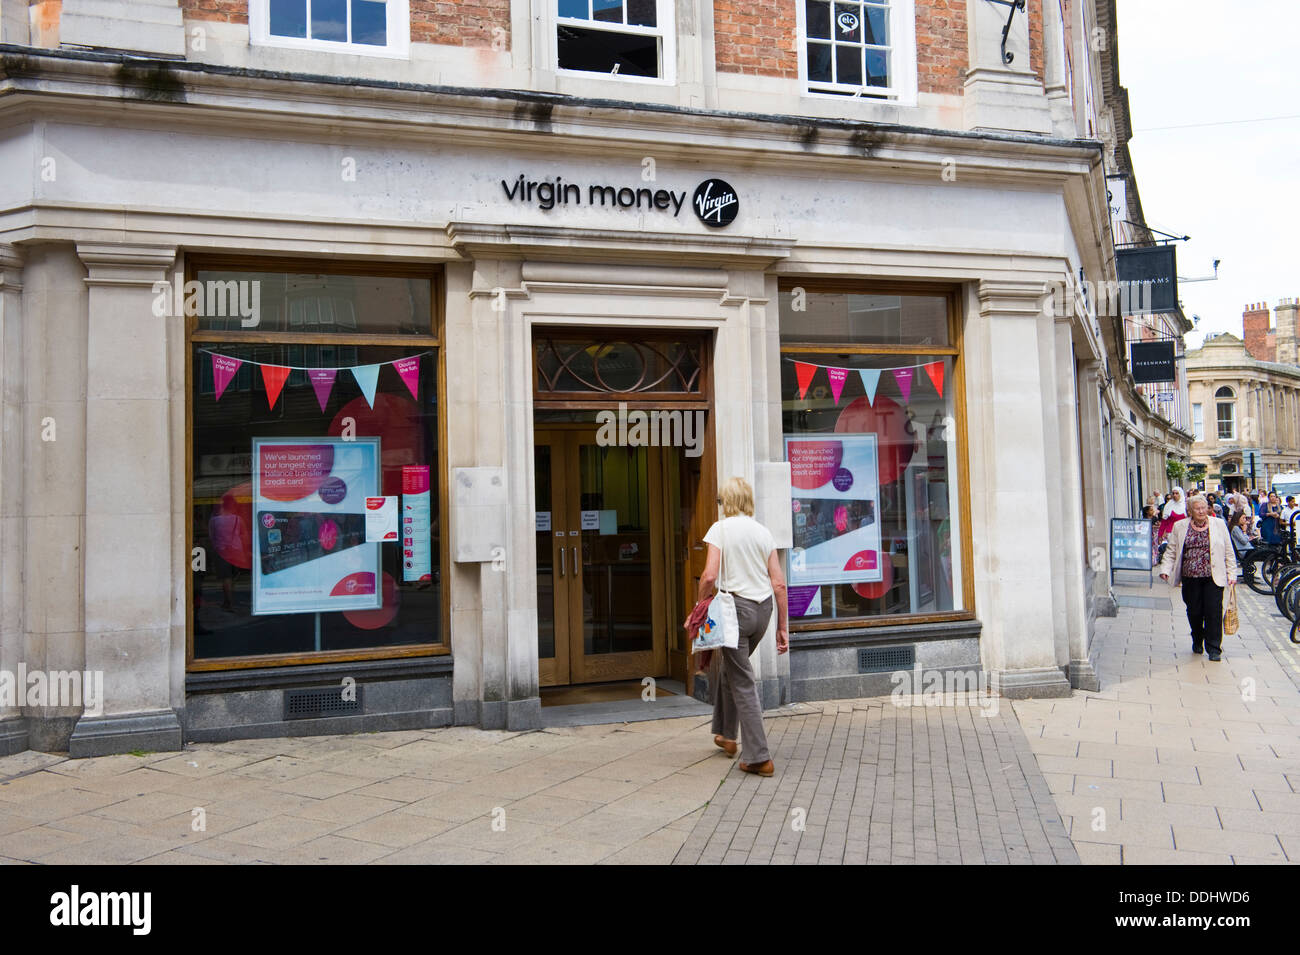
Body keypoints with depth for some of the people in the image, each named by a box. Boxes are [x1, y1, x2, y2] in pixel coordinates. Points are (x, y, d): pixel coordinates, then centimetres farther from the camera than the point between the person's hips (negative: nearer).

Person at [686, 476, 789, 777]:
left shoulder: (721, 528, -6)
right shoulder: (763, 532, 8)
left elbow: (709, 575, -16)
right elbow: (779, 583, 5)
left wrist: (697, 610, -2)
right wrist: (783, 626, 9)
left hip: (736, 606, -6)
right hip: (763, 607, 6)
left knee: (742, 682, 2)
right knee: (725, 666, 26)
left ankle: (758, 757, 2)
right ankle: (726, 735, 35)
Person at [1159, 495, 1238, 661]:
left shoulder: (1219, 525, 7)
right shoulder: (1180, 527, 7)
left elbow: (1229, 552, 8)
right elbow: (1171, 551, 9)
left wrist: (1231, 574, 3)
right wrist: (1165, 569, -5)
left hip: (1213, 577, -1)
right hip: (1190, 577, 1)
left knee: (1213, 611, -7)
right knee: (1194, 611, 6)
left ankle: (1214, 648, 0)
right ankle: (1197, 642, 28)